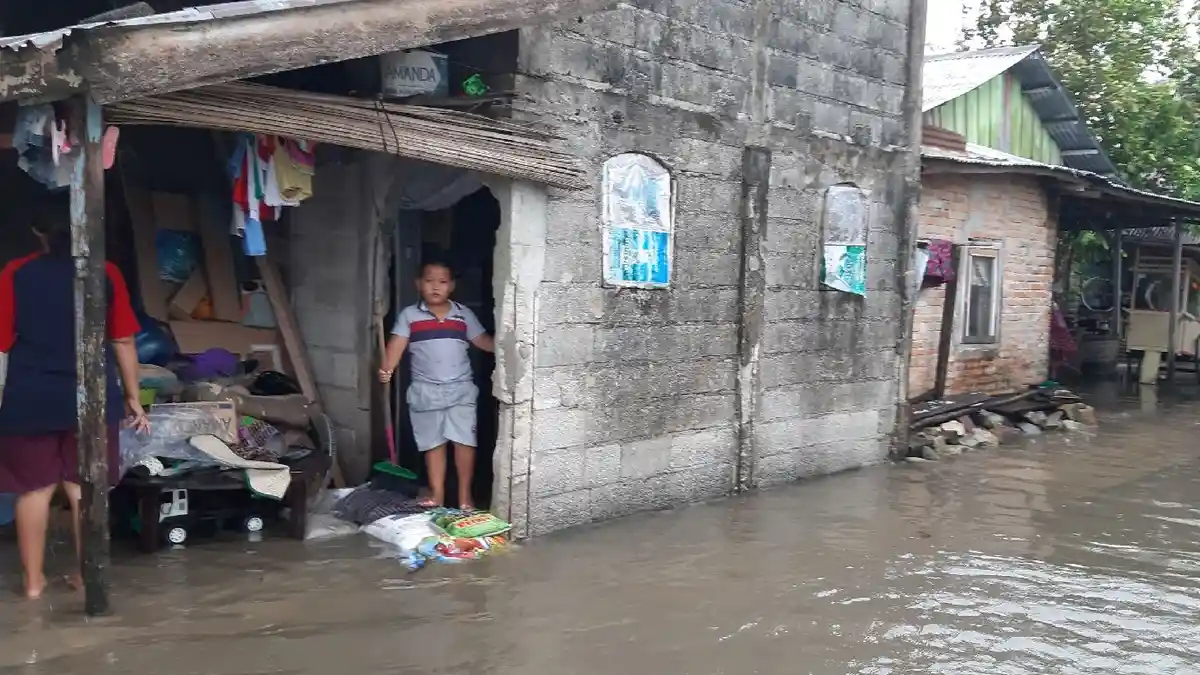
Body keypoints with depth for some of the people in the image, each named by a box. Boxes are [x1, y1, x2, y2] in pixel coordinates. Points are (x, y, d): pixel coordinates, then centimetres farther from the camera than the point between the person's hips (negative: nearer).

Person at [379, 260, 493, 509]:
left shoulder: (464, 315, 5)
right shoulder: (409, 315, 0)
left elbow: (483, 341, 7)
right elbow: (397, 345, -8)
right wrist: (386, 368, -23)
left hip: (461, 389, 0)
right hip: (426, 391, 0)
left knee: (464, 441, -3)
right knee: (433, 443, 9)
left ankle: (465, 494, 10)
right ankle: (437, 494, 20)